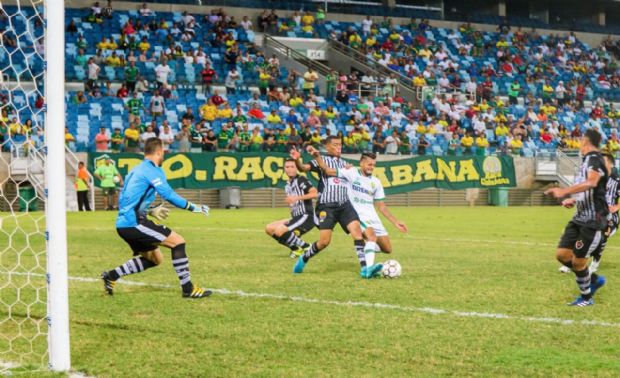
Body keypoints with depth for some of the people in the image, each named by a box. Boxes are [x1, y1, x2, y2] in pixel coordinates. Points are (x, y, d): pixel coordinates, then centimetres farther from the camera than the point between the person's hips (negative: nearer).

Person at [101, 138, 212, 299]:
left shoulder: (136, 170, 20)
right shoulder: (152, 170, -7)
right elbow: (169, 195, -16)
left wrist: (150, 211, 33)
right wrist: (193, 207, -9)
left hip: (123, 224, 10)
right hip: (133, 223, -10)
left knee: (155, 258, 19)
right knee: (178, 241, -8)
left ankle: (111, 276, 16)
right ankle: (188, 289, -8)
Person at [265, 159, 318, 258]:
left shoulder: (301, 180, -8)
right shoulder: (288, 185, 18)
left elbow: (315, 193, -23)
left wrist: (297, 198, -25)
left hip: (306, 217, -9)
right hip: (296, 218, 9)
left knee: (279, 231, -25)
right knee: (269, 228, 3)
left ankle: (306, 247, -12)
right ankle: (296, 248, 1)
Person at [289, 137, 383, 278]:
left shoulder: (344, 163, 22)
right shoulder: (322, 160, 4)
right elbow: (304, 168, -14)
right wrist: (297, 160, -33)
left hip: (344, 205, 5)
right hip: (326, 206, -5)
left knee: (357, 229, -17)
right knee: (324, 241, -10)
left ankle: (365, 269, -23)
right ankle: (303, 259, 19)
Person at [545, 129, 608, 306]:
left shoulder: (594, 159, -15)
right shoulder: (587, 160, 15)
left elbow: (591, 183, -36)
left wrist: (564, 191, -46)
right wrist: (573, 200, 24)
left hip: (593, 220, -9)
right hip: (580, 217, 9)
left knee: (578, 260, -3)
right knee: (562, 254, 5)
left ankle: (586, 298, 16)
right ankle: (594, 279, 23)